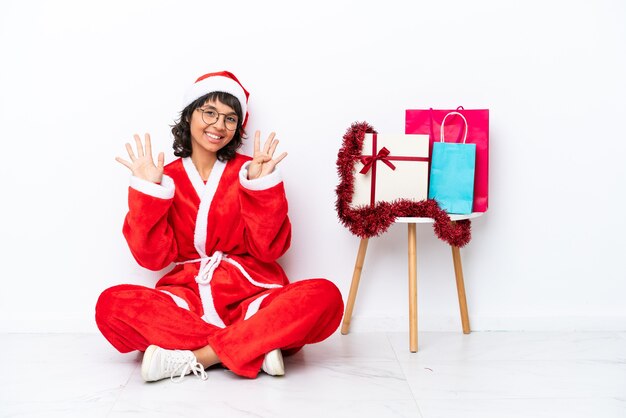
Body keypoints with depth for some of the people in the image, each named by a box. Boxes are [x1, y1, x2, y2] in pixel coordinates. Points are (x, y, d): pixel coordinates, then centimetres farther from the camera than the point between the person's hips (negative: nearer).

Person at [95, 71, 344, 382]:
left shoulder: (248, 171, 7)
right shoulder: (167, 180, 8)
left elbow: (269, 249, -3)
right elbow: (153, 258, -2)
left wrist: (261, 184, -11)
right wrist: (147, 191, -9)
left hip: (251, 297, 0)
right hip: (187, 297, 1)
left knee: (324, 297, -29)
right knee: (112, 304, -29)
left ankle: (192, 357, -27)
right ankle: (258, 349, -28)